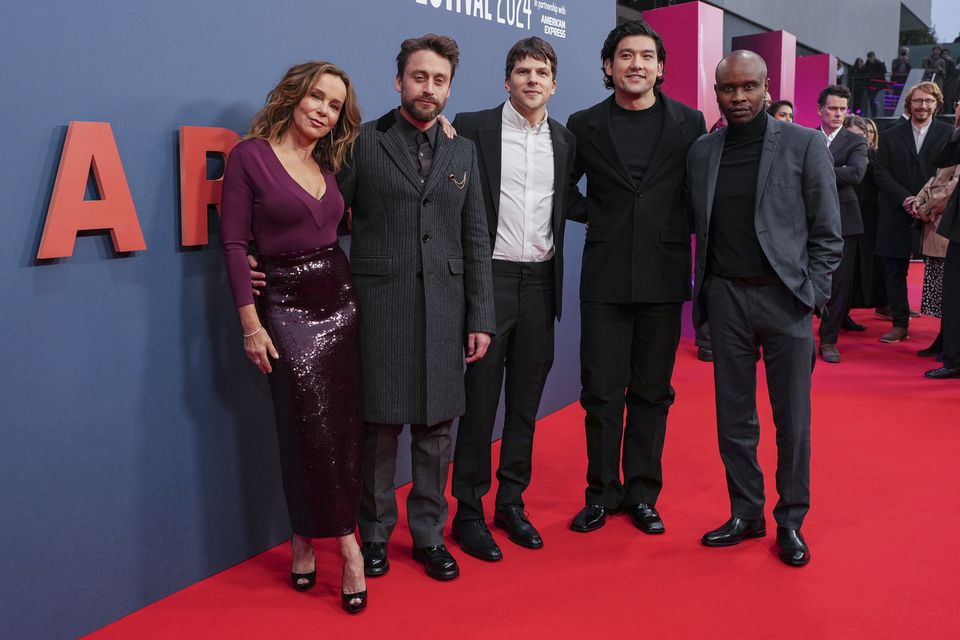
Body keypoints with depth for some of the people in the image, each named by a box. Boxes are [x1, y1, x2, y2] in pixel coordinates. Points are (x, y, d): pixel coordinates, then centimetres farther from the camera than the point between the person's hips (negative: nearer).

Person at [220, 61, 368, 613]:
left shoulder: (329, 162, 11)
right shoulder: (251, 155, -6)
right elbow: (235, 243, -9)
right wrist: (251, 324, -12)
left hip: (340, 299, 6)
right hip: (287, 306, -5)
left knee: (345, 427, 7)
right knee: (311, 429, 0)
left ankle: (308, 539, 24)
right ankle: (346, 543, 17)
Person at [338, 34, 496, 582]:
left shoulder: (464, 152, 11)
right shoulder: (363, 142, 1)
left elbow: (476, 240, 10)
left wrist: (481, 317, 5)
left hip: (445, 309, 3)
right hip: (380, 307, -3)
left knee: (436, 429, 9)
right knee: (380, 428, 5)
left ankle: (430, 535, 25)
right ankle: (375, 535, 25)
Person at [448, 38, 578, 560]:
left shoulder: (564, 140, 11)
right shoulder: (473, 127, -3)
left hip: (540, 281, 5)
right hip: (491, 277, -4)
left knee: (526, 401, 11)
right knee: (480, 399, 2)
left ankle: (511, 501, 26)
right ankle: (468, 511, 15)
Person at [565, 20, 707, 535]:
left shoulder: (689, 122, 5)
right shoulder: (585, 125, 5)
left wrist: (679, 232, 1)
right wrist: (591, 216, 2)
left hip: (663, 277, 0)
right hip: (605, 278, 0)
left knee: (652, 391, 9)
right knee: (601, 391, 4)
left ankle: (643, 493, 23)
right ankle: (601, 493, 19)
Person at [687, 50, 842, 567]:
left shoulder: (804, 144, -2)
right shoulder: (701, 151, 7)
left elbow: (827, 232, -1)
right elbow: (699, 228, 10)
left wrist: (812, 295, -6)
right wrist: (702, 293, 2)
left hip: (784, 297, -2)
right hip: (725, 297, 3)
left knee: (792, 418, 6)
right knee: (733, 416, 10)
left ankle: (791, 520, 23)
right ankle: (746, 514, 26)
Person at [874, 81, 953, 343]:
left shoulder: (949, 134, 4)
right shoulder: (892, 136, 10)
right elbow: (882, 173, 2)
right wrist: (905, 199, -11)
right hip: (897, 216, 2)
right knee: (895, 272, 5)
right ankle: (900, 325, 15)